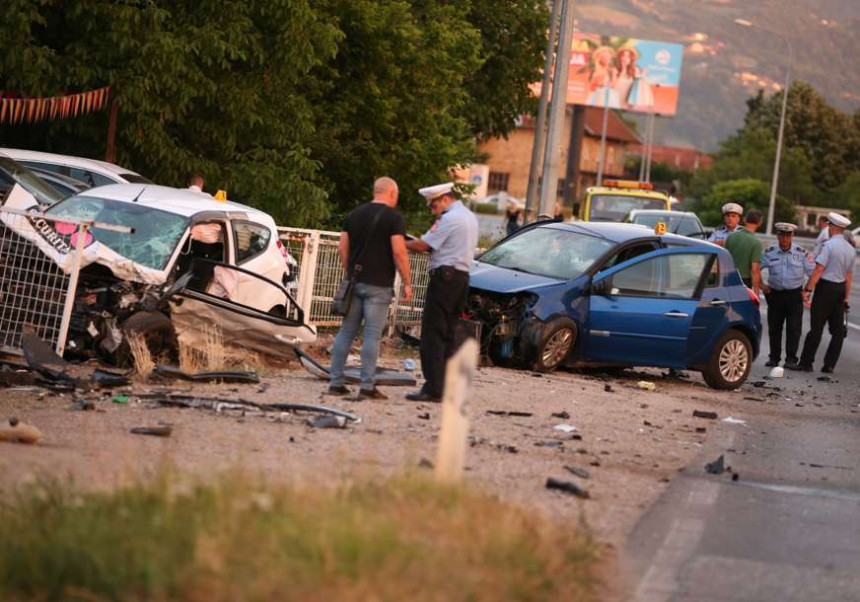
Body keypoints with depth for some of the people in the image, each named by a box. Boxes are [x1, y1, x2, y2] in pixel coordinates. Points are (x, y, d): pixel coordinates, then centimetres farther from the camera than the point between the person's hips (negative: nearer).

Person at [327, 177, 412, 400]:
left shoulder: (354, 214, 12)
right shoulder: (393, 217, -6)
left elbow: (342, 248, 11)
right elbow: (399, 252, -14)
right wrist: (407, 283, -8)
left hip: (355, 281, 6)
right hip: (378, 285, -5)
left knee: (346, 331, 9)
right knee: (372, 335, -4)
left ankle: (337, 383, 8)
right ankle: (367, 386, -4)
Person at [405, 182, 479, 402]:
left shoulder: (449, 219, -11)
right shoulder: (470, 217, 20)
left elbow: (424, 245, -11)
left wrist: (401, 244, 4)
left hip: (445, 276, -10)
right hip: (462, 276, 10)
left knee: (432, 334, -9)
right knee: (448, 335, 11)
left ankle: (433, 389, -13)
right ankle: (446, 388, 9)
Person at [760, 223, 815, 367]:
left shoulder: (801, 253, -2)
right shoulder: (770, 252, 1)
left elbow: (813, 272, 3)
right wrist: (761, 285, 3)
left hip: (795, 295, -2)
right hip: (775, 294, 2)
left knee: (794, 328, -5)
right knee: (774, 328, 5)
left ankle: (791, 358, 0)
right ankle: (774, 358, 15)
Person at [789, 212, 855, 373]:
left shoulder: (829, 245, -14)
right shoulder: (851, 250, 8)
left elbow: (818, 270, -18)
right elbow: (849, 275, 11)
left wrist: (808, 289, -16)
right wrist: (846, 297, 15)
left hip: (826, 287, -7)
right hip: (840, 288, 7)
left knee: (816, 327, -4)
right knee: (837, 329, 9)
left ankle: (806, 363, -2)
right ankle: (829, 365, 10)